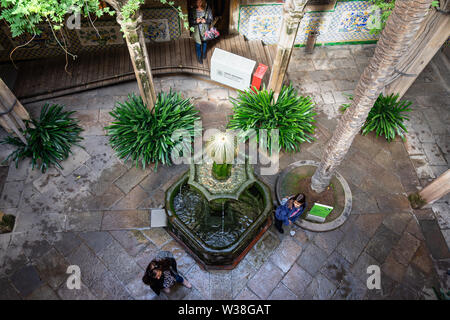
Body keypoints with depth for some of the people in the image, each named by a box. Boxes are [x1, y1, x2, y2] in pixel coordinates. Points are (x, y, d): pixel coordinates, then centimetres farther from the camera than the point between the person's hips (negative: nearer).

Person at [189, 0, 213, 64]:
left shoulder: (207, 9, -15)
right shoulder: (192, 9, -15)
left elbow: (211, 19, -8)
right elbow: (190, 21, -9)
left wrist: (205, 21, -28)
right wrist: (196, 21, -30)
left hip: (205, 29, 1)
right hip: (196, 30, -1)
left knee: (204, 42, 24)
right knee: (198, 44, 12)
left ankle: (204, 53, 54)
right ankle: (199, 57, 36)